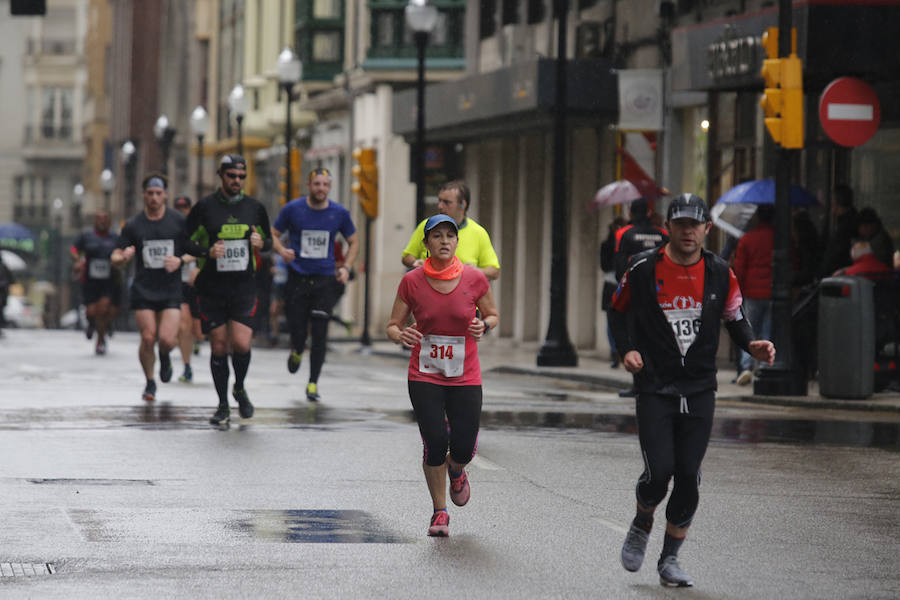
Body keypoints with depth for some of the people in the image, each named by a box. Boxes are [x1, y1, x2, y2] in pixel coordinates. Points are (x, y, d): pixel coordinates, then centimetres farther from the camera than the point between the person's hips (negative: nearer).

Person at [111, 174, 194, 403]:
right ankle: (150, 382, 15)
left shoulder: (179, 221, 2)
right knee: (148, 338, -8)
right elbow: (115, 259, 4)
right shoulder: (133, 225, 2)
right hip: (143, 291, 0)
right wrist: (123, 258, -20)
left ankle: (164, 356, 24)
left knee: (167, 340, -13)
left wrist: (180, 260, -12)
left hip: (171, 291, 0)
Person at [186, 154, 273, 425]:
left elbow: (269, 241, 18)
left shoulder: (255, 208, 6)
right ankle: (223, 405, 16)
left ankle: (239, 389, 17)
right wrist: (207, 252, -16)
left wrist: (261, 243, -6)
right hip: (211, 289, -1)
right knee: (219, 347, 2)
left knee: (241, 344, -12)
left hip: (244, 288, 1)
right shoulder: (204, 207, -1)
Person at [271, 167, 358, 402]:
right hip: (298, 278, -1)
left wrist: (346, 267, 1)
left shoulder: (339, 213, 2)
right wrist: (281, 250, -15)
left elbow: (354, 242, 15)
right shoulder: (293, 209, -2)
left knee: (319, 335, -6)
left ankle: (313, 383, 6)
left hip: (325, 280, 1)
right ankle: (297, 352, 35)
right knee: (298, 333, -3)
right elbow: (273, 234, 7)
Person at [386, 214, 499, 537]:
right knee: (435, 443, -11)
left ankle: (456, 471, 35)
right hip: (424, 377, -1)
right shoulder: (411, 282, -6)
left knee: (463, 448, -5)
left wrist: (483, 325, -13)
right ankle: (439, 512, 11)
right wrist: (401, 335, -22)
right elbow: (392, 326, 1)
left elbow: (493, 315, 10)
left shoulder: (474, 279, -6)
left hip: (465, 377, 1)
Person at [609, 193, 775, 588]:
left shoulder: (720, 274, 1)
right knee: (659, 472, -12)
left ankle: (669, 559, 14)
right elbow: (618, 311, 9)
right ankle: (641, 525, 21)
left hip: (699, 391, 2)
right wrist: (627, 349, -7)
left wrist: (751, 344, -8)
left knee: (688, 477, -1)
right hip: (654, 388, -2)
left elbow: (734, 318, 12)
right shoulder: (643, 269, -5)